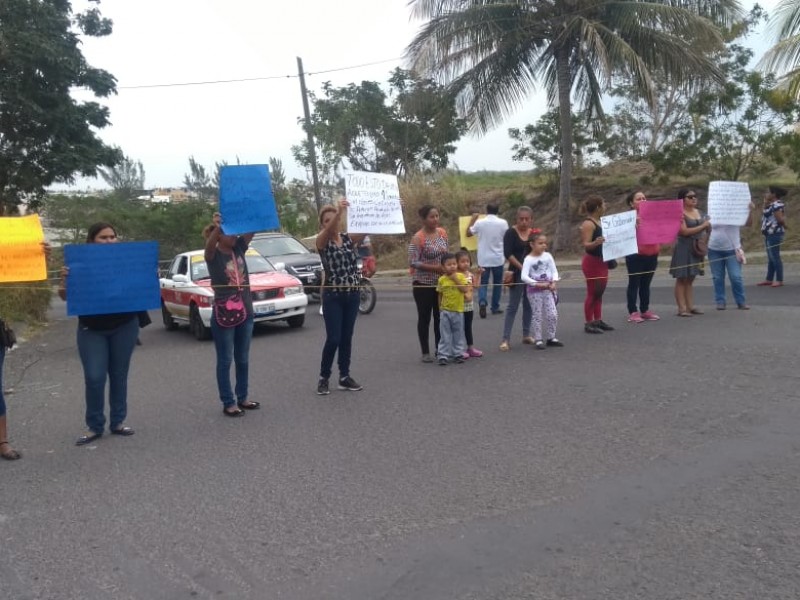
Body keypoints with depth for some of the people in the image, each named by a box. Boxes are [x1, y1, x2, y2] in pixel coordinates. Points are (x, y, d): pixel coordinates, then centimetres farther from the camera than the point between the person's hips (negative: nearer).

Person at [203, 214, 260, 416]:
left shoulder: (239, 248, 5)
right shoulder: (213, 254, -8)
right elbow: (209, 244, -31)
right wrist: (216, 227, -50)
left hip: (245, 312, 6)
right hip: (223, 314, -6)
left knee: (243, 359, 15)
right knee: (225, 361, 4)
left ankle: (242, 398, 26)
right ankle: (228, 403, 12)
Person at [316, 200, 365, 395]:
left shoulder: (349, 238, 6)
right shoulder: (322, 241, -5)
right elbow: (328, 230, -27)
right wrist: (338, 211, -45)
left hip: (352, 294, 4)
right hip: (332, 296, -4)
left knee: (347, 338, 10)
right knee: (333, 339, -6)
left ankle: (345, 377, 20)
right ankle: (324, 378, 11)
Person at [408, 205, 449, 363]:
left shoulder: (442, 233, 4)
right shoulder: (418, 238, -15)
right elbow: (413, 262, -20)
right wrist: (435, 268, -23)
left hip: (441, 282, 6)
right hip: (423, 283, -5)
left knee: (440, 317, 12)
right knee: (424, 318, 4)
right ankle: (425, 352, 13)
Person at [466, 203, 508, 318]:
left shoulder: (479, 223, -6)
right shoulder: (503, 223, -6)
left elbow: (468, 234, 8)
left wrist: (473, 220, 17)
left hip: (484, 259, 0)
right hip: (498, 258, 0)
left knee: (483, 283, 6)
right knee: (497, 283, 14)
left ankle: (482, 302, -18)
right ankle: (495, 307, 19)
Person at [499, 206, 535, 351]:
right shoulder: (511, 233, -7)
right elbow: (507, 253, -14)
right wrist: (521, 267, -17)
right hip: (517, 273, -5)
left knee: (529, 305, 10)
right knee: (513, 306, -6)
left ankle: (526, 335, 22)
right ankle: (505, 339, -4)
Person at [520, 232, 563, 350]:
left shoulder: (548, 256, 2)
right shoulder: (528, 259, -12)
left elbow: (554, 271, 4)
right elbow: (524, 276, -20)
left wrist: (554, 282, -13)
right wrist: (537, 284, -24)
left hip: (548, 290, 4)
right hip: (534, 291, -4)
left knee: (553, 315, 3)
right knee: (537, 316, 2)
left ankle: (551, 338, 18)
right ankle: (538, 339, 12)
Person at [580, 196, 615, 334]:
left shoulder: (599, 221, 11)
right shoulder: (588, 224, -17)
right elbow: (586, 245, -23)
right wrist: (595, 243, -43)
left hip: (602, 261, 9)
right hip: (592, 262, -9)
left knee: (599, 293, 13)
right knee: (592, 293, -4)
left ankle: (598, 320, 21)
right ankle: (588, 323, 2)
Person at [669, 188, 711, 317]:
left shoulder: (699, 212, 12)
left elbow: (706, 228, 23)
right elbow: (685, 231, -19)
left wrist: (708, 227, 1)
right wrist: (702, 226, -13)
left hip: (696, 248, 7)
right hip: (684, 248, -7)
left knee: (690, 279, 10)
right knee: (681, 279, -2)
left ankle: (690, 306, 13)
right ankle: (682, 308, -1)